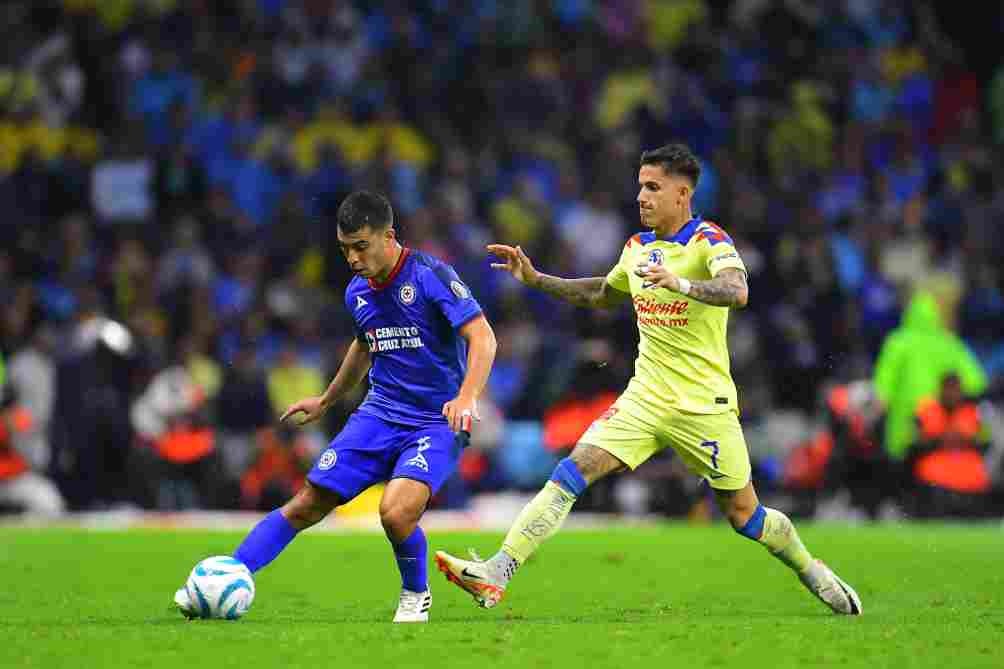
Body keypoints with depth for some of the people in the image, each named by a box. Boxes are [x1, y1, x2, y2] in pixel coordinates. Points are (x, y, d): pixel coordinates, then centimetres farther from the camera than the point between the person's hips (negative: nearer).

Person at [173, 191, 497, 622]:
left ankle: (415, 596, 1)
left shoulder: (430, 276, -16)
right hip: (379, 413, 6)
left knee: (396, 512, -28)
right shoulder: (357, 293, 6)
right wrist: (325, 401, 36)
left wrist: (466, 397, -36)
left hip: (437, 421, -6)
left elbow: (482, 337, -21)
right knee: (306, 505, -2)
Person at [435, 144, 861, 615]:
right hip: (645, 399, 5)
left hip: (704, 404, -5)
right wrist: (535, 279, 20)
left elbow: (737, 291, -31)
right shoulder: (638, 247, 10)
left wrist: (681, 284, -47)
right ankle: (496, 574, -21)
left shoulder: (708, 240, -11)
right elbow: (601, 295, 30)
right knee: (572, 472, -13)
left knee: (743, 515, 3)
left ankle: (811, 571, 32)